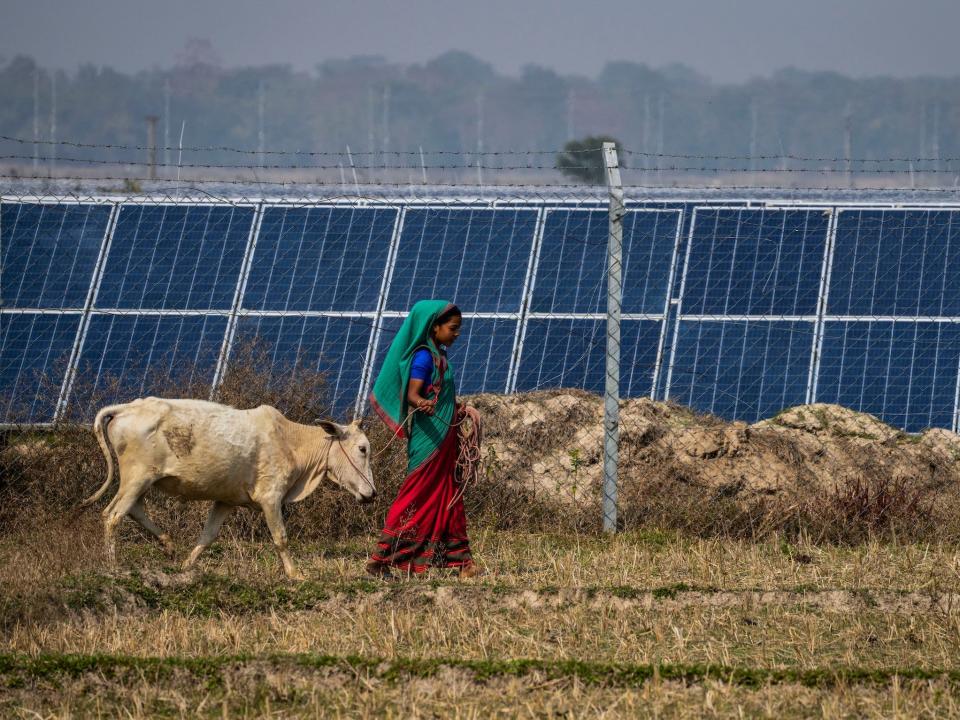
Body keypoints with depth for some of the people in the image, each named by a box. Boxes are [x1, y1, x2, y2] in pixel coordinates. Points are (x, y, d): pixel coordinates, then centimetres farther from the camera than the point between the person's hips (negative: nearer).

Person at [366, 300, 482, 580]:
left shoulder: (438, 355, 14)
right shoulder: (424, 356, -14)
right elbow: (412, 394, -23)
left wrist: (459, 410, 36)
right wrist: (423, 405, -43)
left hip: (444, 438, 10)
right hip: (428, 438, -10)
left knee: (447, 498, 11)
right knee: (416, 497, -8)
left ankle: (461, 561, 15)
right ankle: (380, 559, -6)